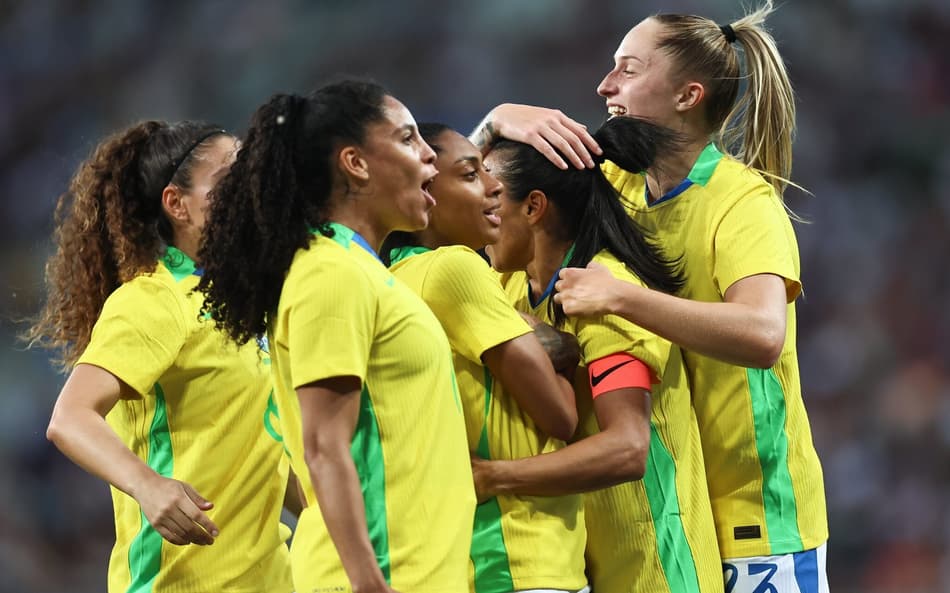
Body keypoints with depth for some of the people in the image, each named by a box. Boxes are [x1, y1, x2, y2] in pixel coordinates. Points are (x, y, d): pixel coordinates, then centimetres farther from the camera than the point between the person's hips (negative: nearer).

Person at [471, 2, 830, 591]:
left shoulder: (743, 200, -14)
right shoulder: (619, 183, 6)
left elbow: (762, 335, -31)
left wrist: (619, 296, -37)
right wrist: (505, 118, -11)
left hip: (751, 511, -6)